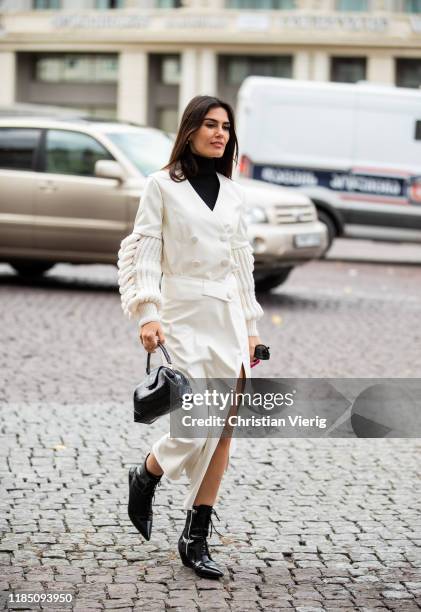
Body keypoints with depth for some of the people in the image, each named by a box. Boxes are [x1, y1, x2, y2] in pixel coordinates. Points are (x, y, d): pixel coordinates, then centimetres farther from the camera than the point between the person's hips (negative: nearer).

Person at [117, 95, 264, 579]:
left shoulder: (231, 191, 13)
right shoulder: (162, 185, -1)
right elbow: (142, 251, -4)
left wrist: (250, 325, 15)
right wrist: (146, 313, -15)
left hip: (229, 319, 5)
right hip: (185, 316, -5)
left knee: (223, 430, 1)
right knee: (197, 427, -13)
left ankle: (197, 539, 9)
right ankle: (144, 478, 20)